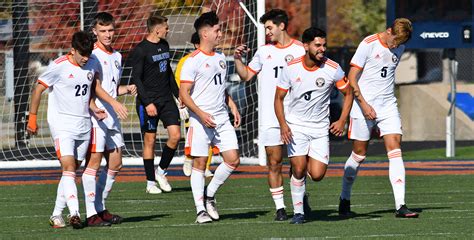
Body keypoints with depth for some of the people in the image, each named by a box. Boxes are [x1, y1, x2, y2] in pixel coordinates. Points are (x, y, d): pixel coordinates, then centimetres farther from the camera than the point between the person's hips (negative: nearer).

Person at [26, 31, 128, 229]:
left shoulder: (92, 65, 5)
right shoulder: (58, 66, -11)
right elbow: (38, 90, -3)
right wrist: (32, 119, 0)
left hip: (84, 124, 6)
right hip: (62, 124, -6)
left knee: (72, 170, 7)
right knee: (68, 167, -18)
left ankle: (57, 214, 14)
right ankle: (74, 213, -28)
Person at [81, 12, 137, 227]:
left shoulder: (117, 57, 17)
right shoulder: (91, 55, -9)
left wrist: (127, 89, 7)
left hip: (112, 116, 8)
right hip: (94, 115, -8)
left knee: (115, 163, 10)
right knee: (93, 162, -8)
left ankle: (100, 208, 20)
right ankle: (91, 214, -8)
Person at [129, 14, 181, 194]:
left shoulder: (164, 45, 12)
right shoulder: (140, 50, -11)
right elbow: (136, 78, -14)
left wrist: (177, 94, 20)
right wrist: (147, 103, -19)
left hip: (166, 98, 6)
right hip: (148, 101, -6)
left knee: (175, 135, -5)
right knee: (149, 140, -1)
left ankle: (161, 171, 14)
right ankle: (150, 182, 7)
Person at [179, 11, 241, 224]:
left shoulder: (220, 58, 14)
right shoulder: (193, 61, -9)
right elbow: (184, 94, -11)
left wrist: (233, 108, 16)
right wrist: (201, 114, -21)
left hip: (222, 119, 7)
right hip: (201, 121, -7)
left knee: (233, 160, -1)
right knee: (199, 163, -3)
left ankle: (210, 195, 17)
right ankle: (201, 209, 3)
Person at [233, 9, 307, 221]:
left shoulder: (300, 50, 2)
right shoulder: (264, 51, 12)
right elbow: (246, 75, 19)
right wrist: (238, 59, 2)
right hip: (269, 117, 2)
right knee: (274, 163, -1)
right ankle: (279, 207, 3)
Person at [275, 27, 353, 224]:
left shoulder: (333, 69, -10)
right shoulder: (291, 68, -9)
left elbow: (348, 93, 5)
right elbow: (279, 98, 0)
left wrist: (342, 121, -4)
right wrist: (283, 124, -13)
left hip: (320, 127, 1)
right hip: (296, 125, -1)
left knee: (317, 175, -9)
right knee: (299, 169, -14)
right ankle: (298, 212, 3)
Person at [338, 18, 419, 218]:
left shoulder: (399, 48, 7)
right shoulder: (368, 45, -10)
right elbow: (351, 78, -11)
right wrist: (364, 104, -18)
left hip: (388, 105, 4)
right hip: (364, 105, -4)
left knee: (395, 151, -9)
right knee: (359, 154, 4)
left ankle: (400, 206, -15)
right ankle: (344, 200, 23)